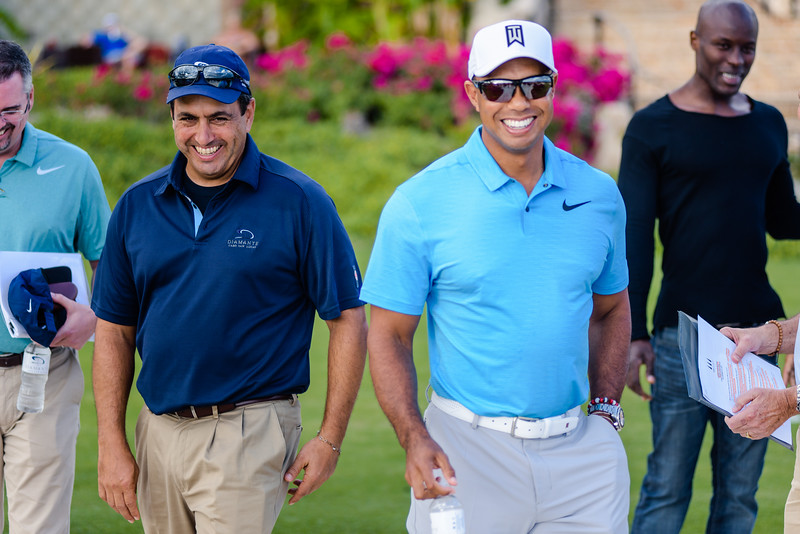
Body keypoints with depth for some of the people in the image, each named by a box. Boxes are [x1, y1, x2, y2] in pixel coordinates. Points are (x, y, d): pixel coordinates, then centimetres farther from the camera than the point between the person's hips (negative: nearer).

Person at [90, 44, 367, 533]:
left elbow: (348, 320, -3)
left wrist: (331, 439, -6)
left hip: (247, 436, -5)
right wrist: (111, 444, 5)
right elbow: (115, 329, 11)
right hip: (158, 432, 5)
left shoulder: (300, 202, -6)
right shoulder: (137, 205, 7)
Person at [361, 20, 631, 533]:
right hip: (468, 451, -3)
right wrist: (414, 439, -16)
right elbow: (388, 335, -3)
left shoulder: (599, 194, 6)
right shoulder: (419, 203, -5)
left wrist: (606, 411, 7)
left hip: (579, 450, 3)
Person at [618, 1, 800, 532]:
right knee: (667, 489, -5)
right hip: (684, 330, -5)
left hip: (755, 329, 5)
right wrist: (633, 334, -13)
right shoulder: (652, 128, -1)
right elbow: (635, 236, -5)